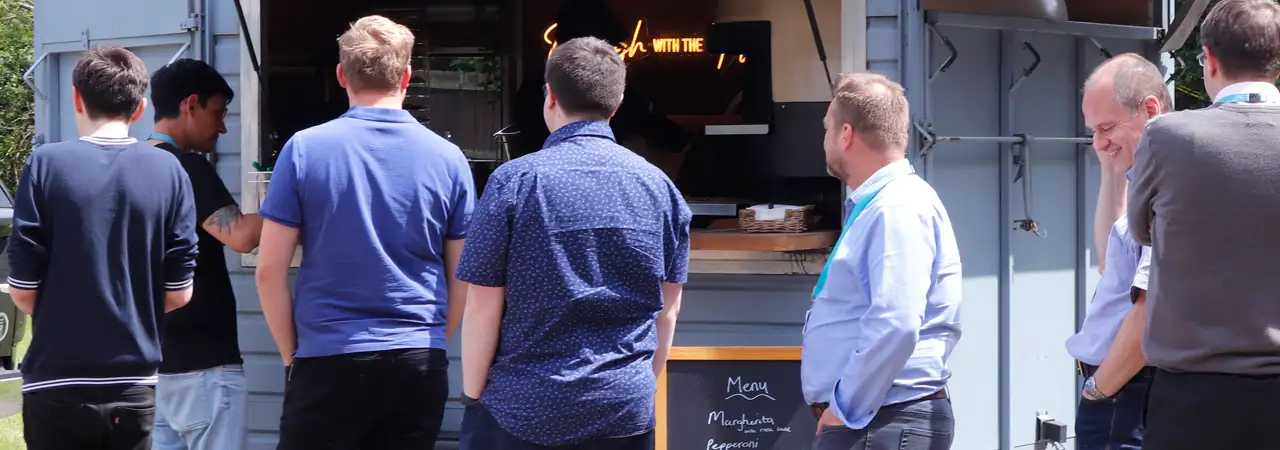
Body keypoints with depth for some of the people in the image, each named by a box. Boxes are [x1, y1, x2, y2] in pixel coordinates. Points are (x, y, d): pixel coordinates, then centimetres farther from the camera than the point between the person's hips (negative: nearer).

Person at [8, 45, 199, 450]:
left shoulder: (47, 165, -8)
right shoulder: (168, 171, -1)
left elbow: (22, 291, -6)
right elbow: (178, 293, 1)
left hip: (57, 385, -2)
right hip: (133, 386, 2)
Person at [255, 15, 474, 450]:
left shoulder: (304, 149, -4)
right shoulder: (447, 158, 2)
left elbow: (270, 272, -3)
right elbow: (464, 281, 7)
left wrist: (293, 355, 8)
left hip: (329, 362, -2)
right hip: (421, 366, 2)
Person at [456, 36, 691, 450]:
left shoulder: (515, 182, -10)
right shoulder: (658, 186, 2)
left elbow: (484, 307, -8)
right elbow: (668, 309, 9)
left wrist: (473, 395, 3)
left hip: (526, 408, -3)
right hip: (628, 411, 3)